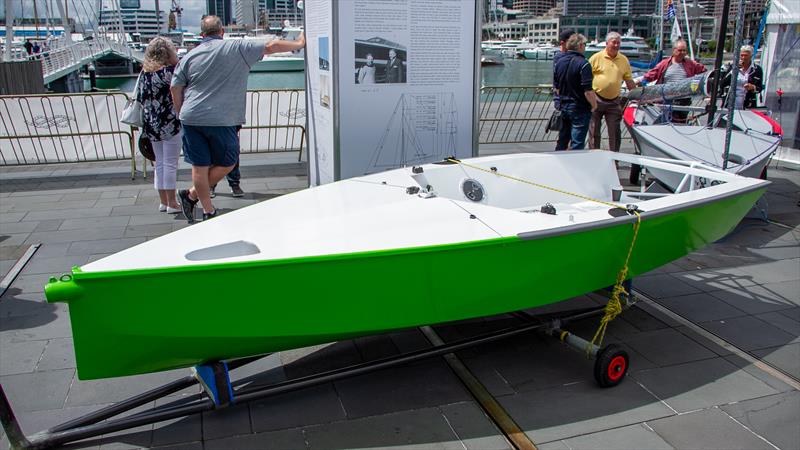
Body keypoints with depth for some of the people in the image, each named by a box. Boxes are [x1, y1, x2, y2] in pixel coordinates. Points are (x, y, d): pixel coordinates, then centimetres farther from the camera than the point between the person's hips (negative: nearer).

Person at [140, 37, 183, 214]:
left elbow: (140, 98, 12)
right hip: (170, 124, -7)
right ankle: (172, 203, 6)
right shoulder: (168, 71, -14)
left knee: (159, 163, 14)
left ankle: (163, 201, 22)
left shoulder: (144, 71, 8)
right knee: (170, 164, 0)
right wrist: (177, 60, -4)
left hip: (151, 125, 7)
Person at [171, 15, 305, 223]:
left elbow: (175, 87, 9)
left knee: (199, 166, 9)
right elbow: (271, 46, 0)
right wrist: (299, 43, 13)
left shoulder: (189, 56, 9)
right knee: (227, 162, 14)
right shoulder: (238, 48, -1)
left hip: (191, 118, 4)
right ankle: (191, 195, 17)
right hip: (221, 120, -4)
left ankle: (208, 211, 14)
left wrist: (182, 115, 21)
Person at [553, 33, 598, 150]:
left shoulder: (559, 61, 5)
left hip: (564, 105, 7)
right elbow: (588, 91, -20)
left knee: (562, 139, 18)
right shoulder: (583, 64, -17)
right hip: (579, 108, -7)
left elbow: (556, 86, 13)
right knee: (577, 143, -1)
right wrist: (594, 104, -5)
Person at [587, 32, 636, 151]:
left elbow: (629, 81, 13)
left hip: (614, 101, 3)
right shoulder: (596, 57, -4)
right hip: (596, 100, -2)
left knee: (615, 132, 4)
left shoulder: (624, 60, 8)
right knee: (594, 131, 5)